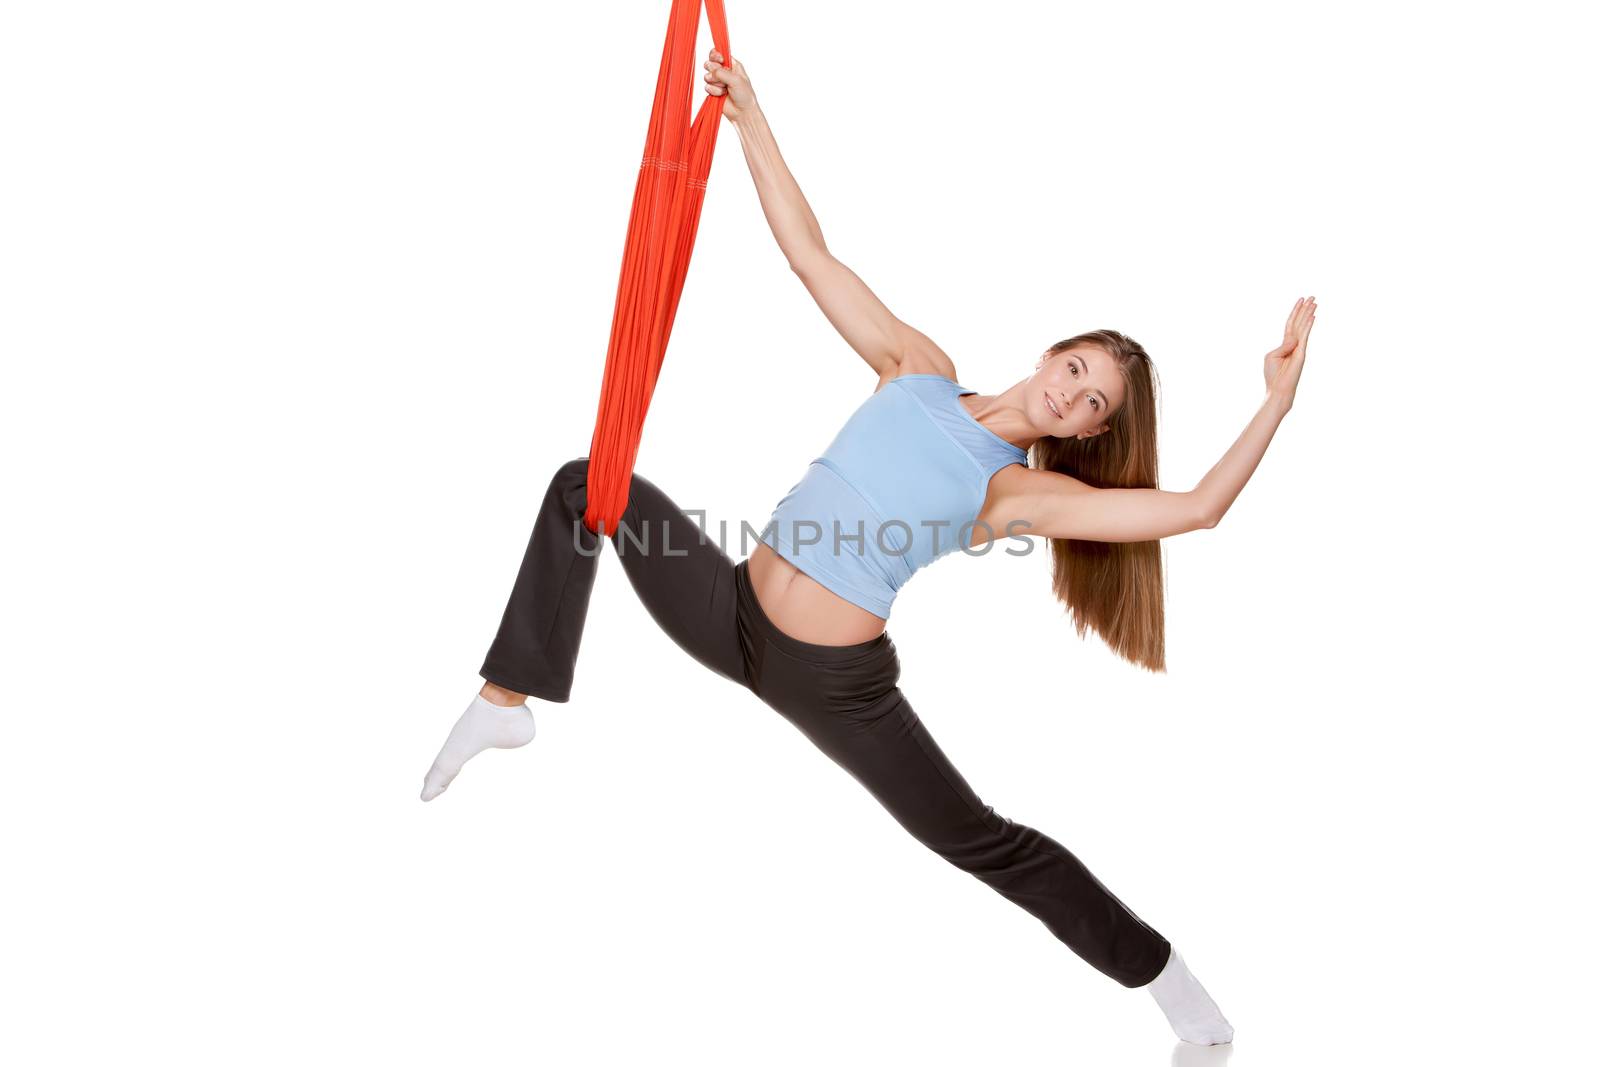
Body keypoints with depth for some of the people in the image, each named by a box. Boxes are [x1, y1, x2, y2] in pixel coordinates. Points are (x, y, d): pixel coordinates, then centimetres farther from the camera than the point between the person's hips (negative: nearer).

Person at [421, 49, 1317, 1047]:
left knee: (981, 839, 0)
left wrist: (1277, 402, -21)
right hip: (731, 611, 5)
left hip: (828, 680, -5)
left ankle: (1166, 974, 23)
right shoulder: (919, 368, 4)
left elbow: (1193, 508, -19)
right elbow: (811, 253, 3)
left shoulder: (1023, 492, -8)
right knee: (588, 489, 3)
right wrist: (750, 119, 0)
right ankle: (507, 702, 12)